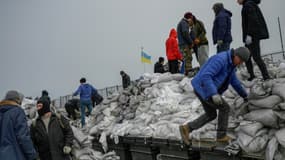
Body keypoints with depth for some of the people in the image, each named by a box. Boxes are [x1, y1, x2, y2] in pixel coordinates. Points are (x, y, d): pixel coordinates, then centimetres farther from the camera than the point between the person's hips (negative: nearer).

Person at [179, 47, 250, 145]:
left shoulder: (230, 63, 12)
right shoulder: (220, 59, -22)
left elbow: (234, 81, 26)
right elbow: (205, 76, -30)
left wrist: (244, 95, 34)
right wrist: (214, 94, -37)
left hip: (203, 90, 10)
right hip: (203, 89, -10)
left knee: (211, 115, 15)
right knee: (224, 108, -1)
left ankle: (187, 128, 10)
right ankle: (221, 135, 13)